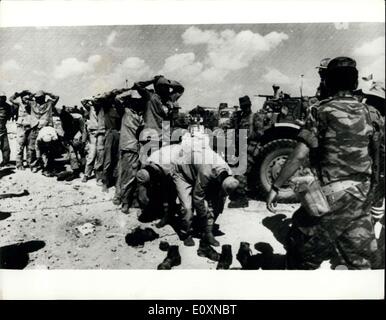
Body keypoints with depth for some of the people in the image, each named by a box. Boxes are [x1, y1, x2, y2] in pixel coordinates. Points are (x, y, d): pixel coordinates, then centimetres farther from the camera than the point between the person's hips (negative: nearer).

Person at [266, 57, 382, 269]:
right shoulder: (367, 112, 7)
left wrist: (275, 187, -12)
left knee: (302, 253, 10)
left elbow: (299, 156, -17)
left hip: (332, 195, -6)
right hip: (361, 195, 6)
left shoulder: (322, 111, -11)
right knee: (360, 258, 18)